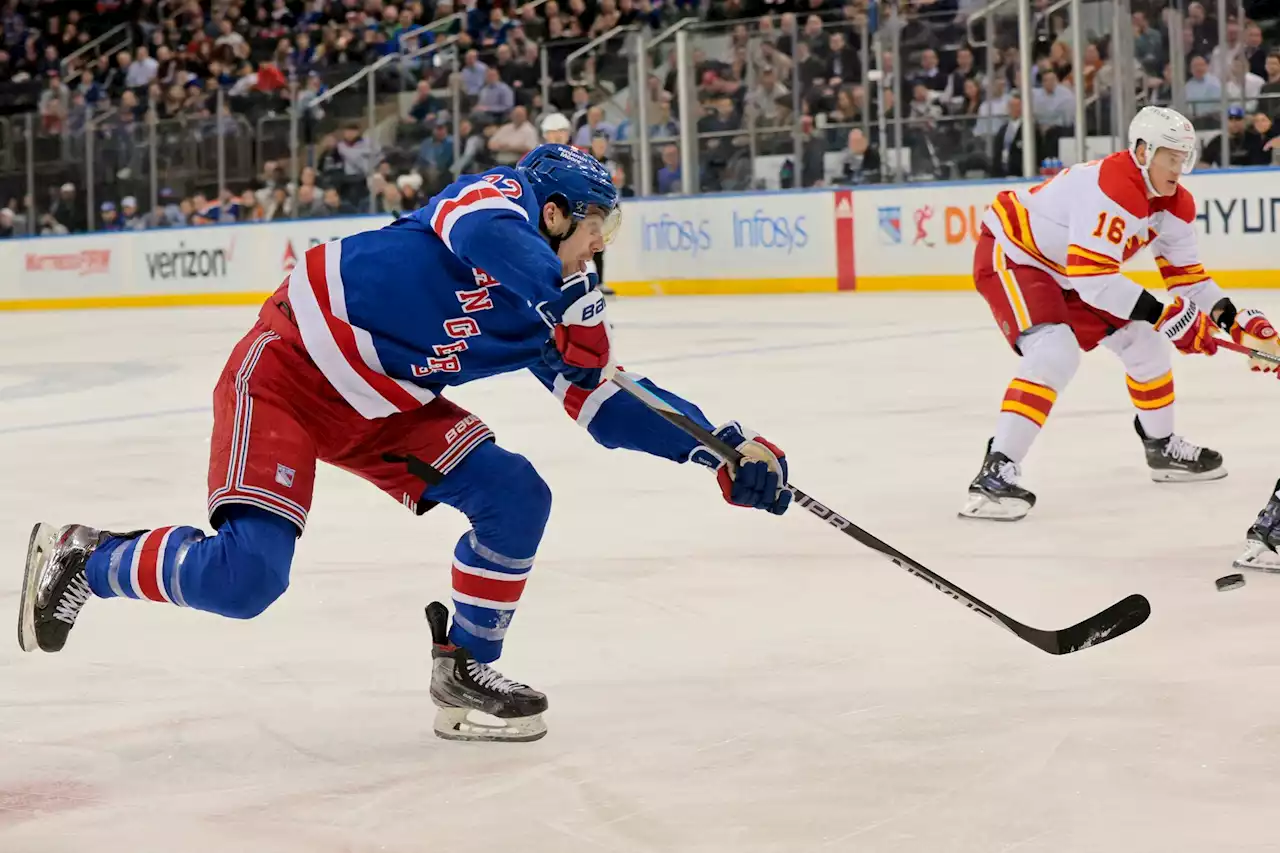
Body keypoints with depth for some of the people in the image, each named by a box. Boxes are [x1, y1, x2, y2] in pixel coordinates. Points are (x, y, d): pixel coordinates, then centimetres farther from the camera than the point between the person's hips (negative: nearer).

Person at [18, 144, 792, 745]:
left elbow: (610, 404, 8)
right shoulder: (504, 194, -13)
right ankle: (83, 559, 4)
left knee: (516, 498, -5)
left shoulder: (558, 314, 7)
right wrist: (563, 293, -46)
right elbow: (480, 226, -38)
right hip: (287, 369, -8)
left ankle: (464, 671, 8)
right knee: (245, 576, -19)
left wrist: (722, 448, 1)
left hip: (381, 409, 8)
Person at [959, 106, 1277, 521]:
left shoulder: (1175, 204, -3)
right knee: (1055, 351, -30)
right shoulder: (1111, 189, -33)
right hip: (1009, 254, -10)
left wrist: (1234, 318, -8)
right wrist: (1163, 315, -34)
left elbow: (1187, 275, 6)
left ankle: (1162, 446, 33)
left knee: (1144, 340, 11)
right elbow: (1092, 279, -37)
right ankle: (996, 473, -34)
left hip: (1067, 267, 10)